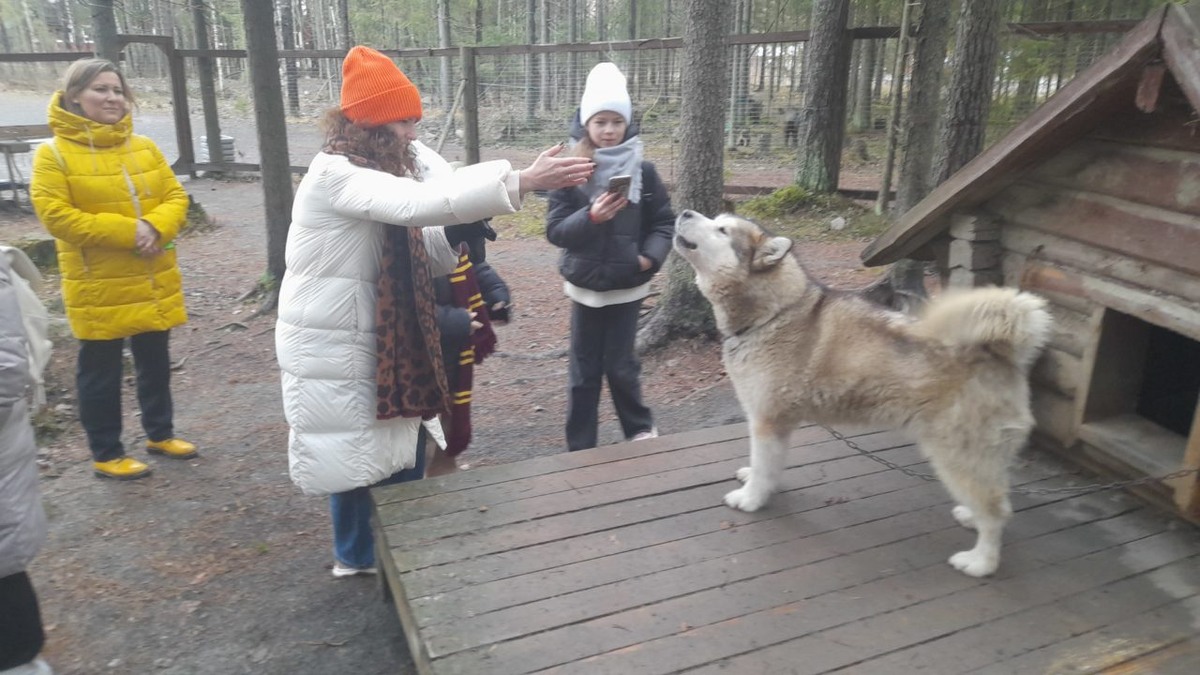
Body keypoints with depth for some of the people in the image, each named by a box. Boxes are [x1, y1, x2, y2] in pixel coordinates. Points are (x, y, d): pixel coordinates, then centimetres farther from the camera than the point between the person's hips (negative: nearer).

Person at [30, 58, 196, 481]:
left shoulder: (145, 147, 8)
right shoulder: (54, 154, -7)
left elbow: (176, 197, 5)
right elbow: (54, 214, -16)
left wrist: (155, 227, -17)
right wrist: (126, 231, -22)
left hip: (154, 283, 5)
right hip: (99, 288, -5)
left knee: (155, 363, 16)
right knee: (101, 373, 6)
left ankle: (160, 433, 34)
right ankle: (106, 454, 19)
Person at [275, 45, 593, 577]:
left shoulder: (380, 172, 10)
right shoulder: (336, 174, -21)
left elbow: (412, 250, 8)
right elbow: (416, 203, -38)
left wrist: (455, 236, -14)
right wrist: (521, 182, -44)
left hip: (377, 340, 9)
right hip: (330, 345, -9)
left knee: (401, 448, 15)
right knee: (354, 456, 4)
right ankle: (358, 555, 25)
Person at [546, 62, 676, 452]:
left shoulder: (643, 172, -3)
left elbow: (664, 223, 2)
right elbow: (554, 230, -8)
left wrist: (651, 257, -15)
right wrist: (590, 217, -25)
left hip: (628, 286, 0)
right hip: (585, 286, 1)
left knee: (620, 365, 5)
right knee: (583, 370, 9)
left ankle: (640, 428, 30)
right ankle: (580, 448, 22)